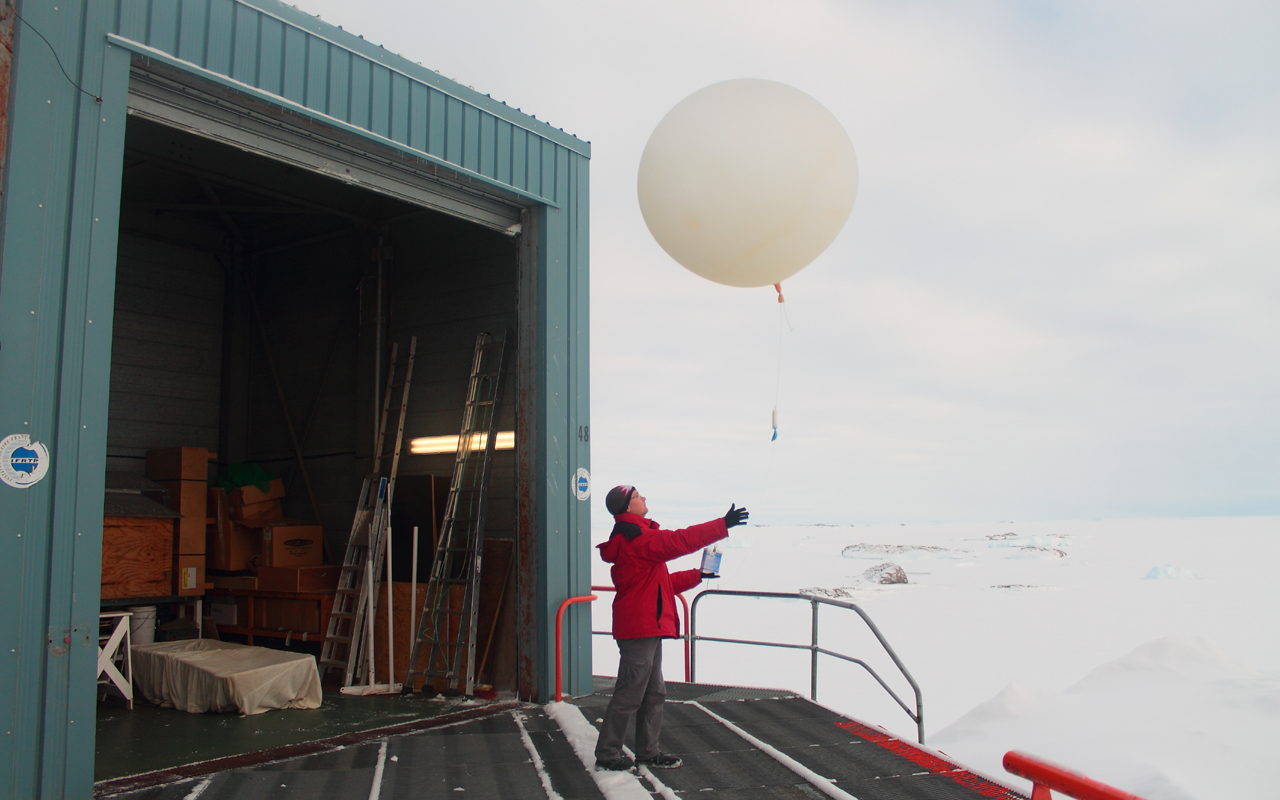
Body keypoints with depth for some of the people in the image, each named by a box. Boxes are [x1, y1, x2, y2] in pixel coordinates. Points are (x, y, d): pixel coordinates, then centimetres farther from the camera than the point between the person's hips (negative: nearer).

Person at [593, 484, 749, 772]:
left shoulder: (631, 539, 17)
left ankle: (648, 751, 25)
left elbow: (661, 582, 23)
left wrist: (696, 576, 23)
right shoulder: (637, 538, -16)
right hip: (640, 627, -11)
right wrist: (723, 525, -22)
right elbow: (680, 541, -24)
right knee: (630, 694, -2)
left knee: (654, 693, 16)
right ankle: (607, 754, 8)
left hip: (648, 627, 11)